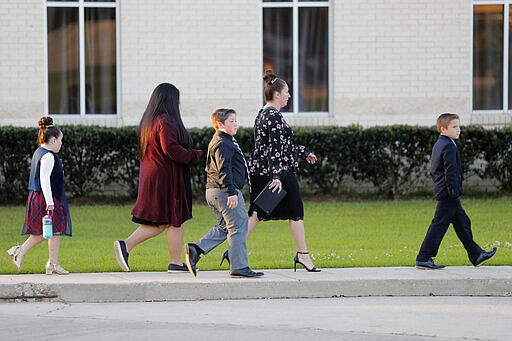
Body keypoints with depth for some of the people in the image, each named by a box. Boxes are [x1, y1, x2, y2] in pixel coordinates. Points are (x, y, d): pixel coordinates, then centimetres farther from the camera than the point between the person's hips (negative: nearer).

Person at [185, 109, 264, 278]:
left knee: (224, 227, 16)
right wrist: (231, 192, -25)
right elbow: (224, 170, -22)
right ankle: (239, 267, -5)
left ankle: (195, 249, 6)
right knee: (238, 227, -6)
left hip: (214, 192, 11)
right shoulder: (223, 144, -14)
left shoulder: (216, 142, 20)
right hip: (224, 191, -11)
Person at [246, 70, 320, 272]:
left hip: (259, 172, 9)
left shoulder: (263, 115, 15)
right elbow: (276, 148, -23)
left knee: (256, 213, 8)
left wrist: (304, 152, 33)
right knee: (296, 212, 2)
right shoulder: (275, 117, -16)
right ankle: (303, 255, 7)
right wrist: (277, 176, -27)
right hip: (281, 171, -9)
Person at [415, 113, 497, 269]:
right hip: (448, 194, -11)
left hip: (441, 190, 11)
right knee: (439, 225, -6)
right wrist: (454, 191, -22)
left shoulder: (438, 144, 16)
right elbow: (450, 171, -22)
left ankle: (476, 256, 17)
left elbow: (433, 170, 21)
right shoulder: (449, 146, -16)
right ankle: (423, 258, -4)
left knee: (462, 223, 13)